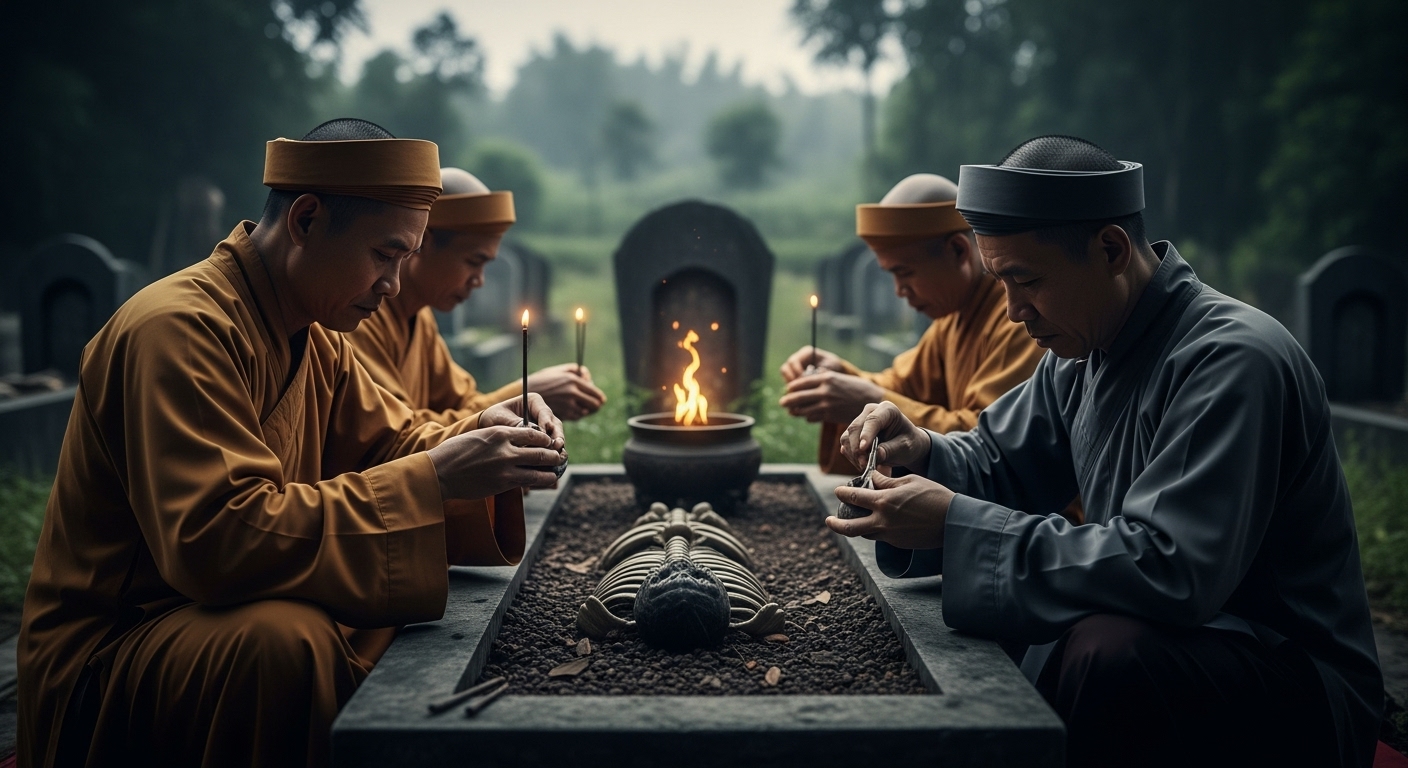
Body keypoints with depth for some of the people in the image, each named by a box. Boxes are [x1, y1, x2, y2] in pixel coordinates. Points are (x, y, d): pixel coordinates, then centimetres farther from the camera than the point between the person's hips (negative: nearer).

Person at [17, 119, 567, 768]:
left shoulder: (314, 336, 6)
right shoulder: (178, 329, -22)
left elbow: (386, 442, 17)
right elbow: (218, 539, -32)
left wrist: (472, 441, -7)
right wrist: (430, 479, -30)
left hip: (228, 611, 9)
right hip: (107, 652, -8)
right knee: (288, 640, -36)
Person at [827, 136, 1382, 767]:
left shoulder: (1232, 361, -24)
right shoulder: (1082, 349, 4)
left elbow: (1167, 571, -33)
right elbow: (1000, 463, 15)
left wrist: (957, 525, -30)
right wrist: (923, 452, -8)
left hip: (1294, 686, -7)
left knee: (1105, 647, -35)